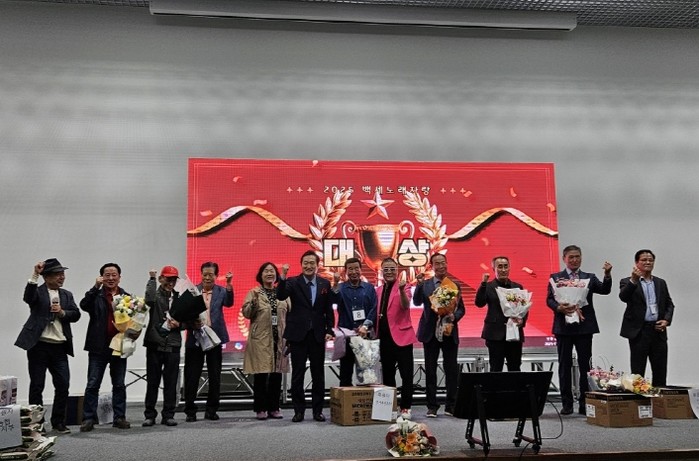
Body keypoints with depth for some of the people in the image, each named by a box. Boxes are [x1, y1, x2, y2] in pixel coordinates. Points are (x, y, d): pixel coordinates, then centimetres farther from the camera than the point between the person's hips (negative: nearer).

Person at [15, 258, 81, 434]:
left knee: (63, 385, 2)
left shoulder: (67, 295, 14)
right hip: (39, 345, -4)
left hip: (59, 347, 4)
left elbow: (76, 314, 7)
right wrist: (35, 274, -30)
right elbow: (28, 297, -22)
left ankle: (58, 422, 14)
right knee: (37, 386, 3)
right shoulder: (37, 291, 0)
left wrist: (62, 312, -11)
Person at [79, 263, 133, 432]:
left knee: (119, 385, 9)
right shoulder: (96, 295, 2)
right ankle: (88, 418, 6)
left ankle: (119, 417, 17)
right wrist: (96, 287, -23)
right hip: (99, 347, -2)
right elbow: (84, 305, -17)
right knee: (93, 384, 0)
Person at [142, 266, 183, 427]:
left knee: (171, 382, 5)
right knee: (152, 382, 3)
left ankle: (168, 415, 13)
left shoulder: (179, 298, 12)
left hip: (173, 344, 3)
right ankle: (150, 415, 12)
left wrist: (178, 324, -5)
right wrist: (152, 279, -14)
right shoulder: (156, 295, 1)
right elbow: (149, 299, -24)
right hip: (155, 343, -3)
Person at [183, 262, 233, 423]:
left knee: (214, 376, 7)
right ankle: (190, 411, 13)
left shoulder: (221, 291, 3)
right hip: (195, 338, 0)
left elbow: (229, 302, -16)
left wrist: (229, 284, -29)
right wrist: (191, 323, -16)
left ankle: (211, 410, 18)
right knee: (192, 376, 3)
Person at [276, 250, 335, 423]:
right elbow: (281, 296, -19)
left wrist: (330, 330, 0)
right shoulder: (293, 282, -1)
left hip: (318, 335, 2)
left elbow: (329, 310, 7)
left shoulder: (325, 284, 5)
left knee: (318, 374, 7)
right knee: (297, 374, 3)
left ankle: (318, 410, 15)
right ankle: (299, 410, 12)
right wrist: (282, 277, -32)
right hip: (298, 334, -2)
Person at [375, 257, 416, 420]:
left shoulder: (403, 287, -4)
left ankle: (406, 407, 3)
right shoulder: (379, 290, 12)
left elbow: (405, 305, -22)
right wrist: (376, 334, 11)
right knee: (387, 374, 12)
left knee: (406, 374, -2)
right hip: (384, 337, 6)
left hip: (401, 335, -6)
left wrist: (401, 290, -39)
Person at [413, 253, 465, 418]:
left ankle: (451, 405, 15)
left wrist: (454, 316, -13)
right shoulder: (425, 285, 2)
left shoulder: (454, 285, 6)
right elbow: (417, 302, -11)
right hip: (431, 333, -1)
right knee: (430, 371, 4)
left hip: (450, 333, 1)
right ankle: (432, 407, 12)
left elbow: (461, 309, 7)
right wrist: (419, 285, -25)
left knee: (452, 370, 4)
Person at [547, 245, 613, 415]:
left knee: (585, 365, 1)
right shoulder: (555, 278, 8)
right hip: (563, 326, -1)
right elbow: (549, 299, 0)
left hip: (584, 326, 1)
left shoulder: (589, 277, 12)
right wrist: (559, 308, -20)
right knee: (565, 366, 4)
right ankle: (566, 403, 10)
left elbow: (605, 290, -4)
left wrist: (607, 274, -21)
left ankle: (585, 402, 8)